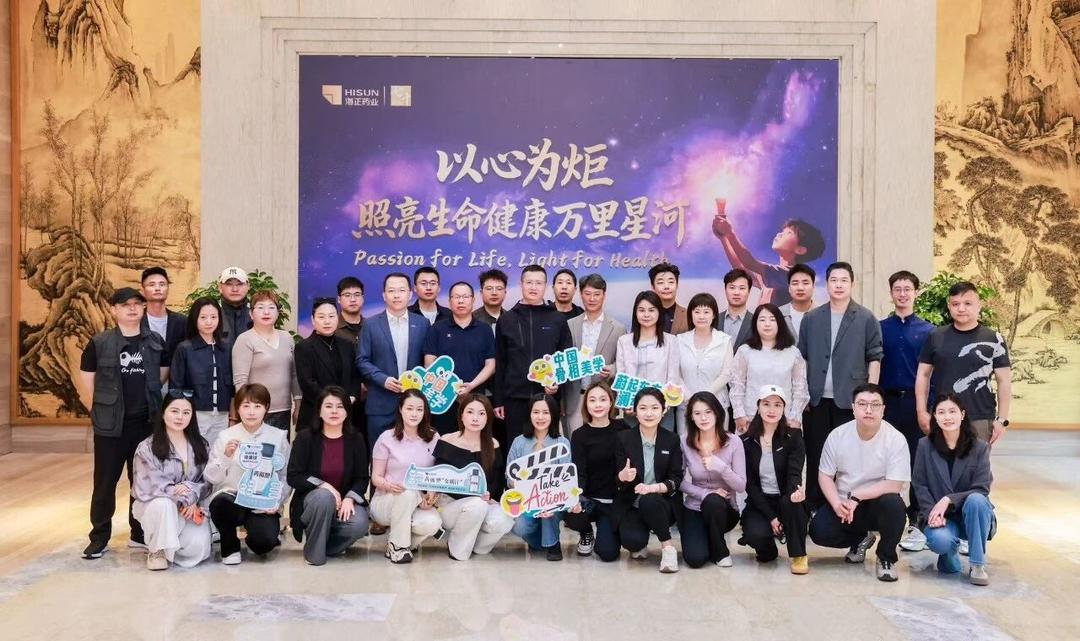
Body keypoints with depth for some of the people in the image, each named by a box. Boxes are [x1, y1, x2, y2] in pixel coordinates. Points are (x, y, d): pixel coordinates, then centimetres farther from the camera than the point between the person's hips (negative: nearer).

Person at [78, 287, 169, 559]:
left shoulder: (155, 342, 5)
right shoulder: (99, 343, -2)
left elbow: (163, 377, 13)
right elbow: (85, 385, 1)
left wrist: (151, 407, 10)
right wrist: (102, 413, 2)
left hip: (146, 423, 2)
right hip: (110, 425, -2)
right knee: (105, 482, 4)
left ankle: (140, 533, 22)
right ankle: (99, 538, 15)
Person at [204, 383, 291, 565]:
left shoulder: (278, 437, 0)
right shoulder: (226, 436, 0)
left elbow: (285, 476, 2)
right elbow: (211, 477, -2)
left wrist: (277, 503, -12)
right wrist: (226, 456, -18)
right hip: (232, 497, 1)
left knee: (264, 541, -27)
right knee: (221, 502, -34)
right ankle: (230, 547, -3)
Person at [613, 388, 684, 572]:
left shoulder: (672, 440, 0)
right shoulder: (623, 438, -2)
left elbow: (676, 478, -3)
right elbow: (617, 480, -2)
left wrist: (655, 487, -23)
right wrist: (622, 476, -28)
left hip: (662, 505, 0)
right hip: (631, 506, 0)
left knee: (649, 501, -35)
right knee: (632, 540, -29)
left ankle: (668, 546, -9)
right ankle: (640, 545, 10)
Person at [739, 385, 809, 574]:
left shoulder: (793, 438, -3)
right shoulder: (746, 442, -1)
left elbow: (795, 473, -16)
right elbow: (749, 484, -4)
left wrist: (796, 491, -41)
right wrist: (770, 517, -14)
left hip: (786, 501, 0)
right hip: (759, 504, 0)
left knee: (791, 501, -35)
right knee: (755, 535, -30)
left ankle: (798, 555, -11)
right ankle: (768, 550, 10)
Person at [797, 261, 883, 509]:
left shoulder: (866, 319, 1)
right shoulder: (811, 319, 8)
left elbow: (874, 358, 0)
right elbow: (802, 358, 10)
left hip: (850, 400, -2)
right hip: (816, 400, 2)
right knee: (815, 456, 7)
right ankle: (814, 507, 15)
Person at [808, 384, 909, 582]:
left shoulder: (896, 439, -15)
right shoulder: (838, 435, -7)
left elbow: (894, 485, -19)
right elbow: (825, 476, -2)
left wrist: (855, 497, -24)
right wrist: (837, 504, -20)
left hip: (877, 503, -2)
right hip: (843, 505, 3)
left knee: (893, 504, -35)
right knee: (819, 531, -22)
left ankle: (886, 558, -7)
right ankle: (860, 539, 13)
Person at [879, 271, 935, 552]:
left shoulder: (927, 330, 5)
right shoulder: (879, 328, 7)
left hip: (916, 403, -1)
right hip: (887, 402, 1)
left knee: (918, 464, 1)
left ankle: (916, 523, 8)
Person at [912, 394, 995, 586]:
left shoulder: (980, 447, -5)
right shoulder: (925, 445, -1)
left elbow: (981, 490, -10)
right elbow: (920, 486, -3)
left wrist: (948, 500, -23)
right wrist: (932, 513, -18)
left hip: (971, 516, 0)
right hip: (939, 518, 0)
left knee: (976, 500, -34)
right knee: (939, 540, -34)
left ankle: (978, 565, -19)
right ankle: (951, 550, 8)